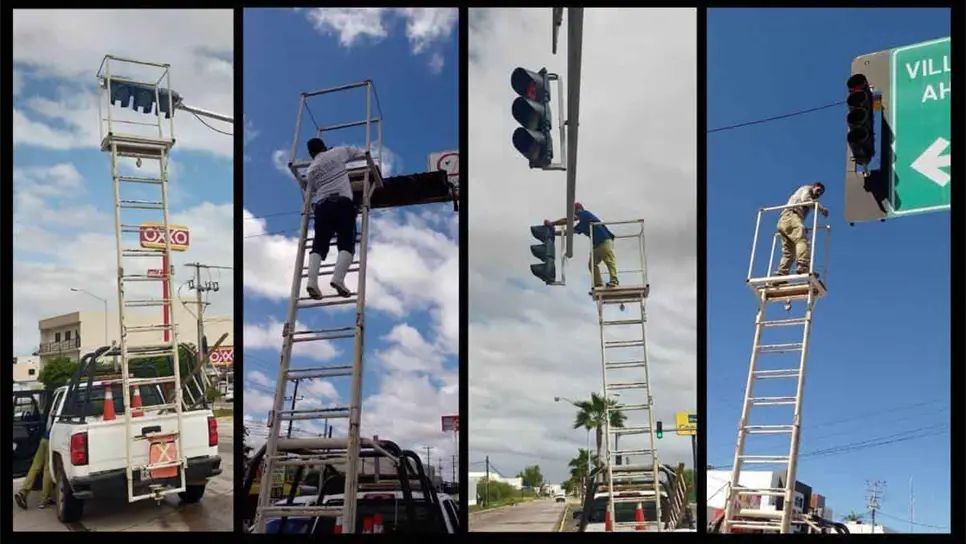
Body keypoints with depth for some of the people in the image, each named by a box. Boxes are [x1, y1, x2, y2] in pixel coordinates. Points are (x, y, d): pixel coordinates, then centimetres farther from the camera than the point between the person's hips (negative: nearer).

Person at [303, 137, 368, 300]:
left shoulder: (310, 171, 22)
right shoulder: (337, 152, 13)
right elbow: (362, 153, 20)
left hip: (322, 205, 3)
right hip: (342, 202, -3)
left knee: (319, 245, -1)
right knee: (346, 243, -8)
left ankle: (312, 281, -21)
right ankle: (338, 278, -30)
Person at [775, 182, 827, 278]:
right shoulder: (806, 189, 18)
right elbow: (805, 199, -4)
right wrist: (821, 209, -1)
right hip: (791, 216, -9)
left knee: (789, 252, 0)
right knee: (802, 241, -27)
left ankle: (781, 274, -14)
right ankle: (803, 267, -47)